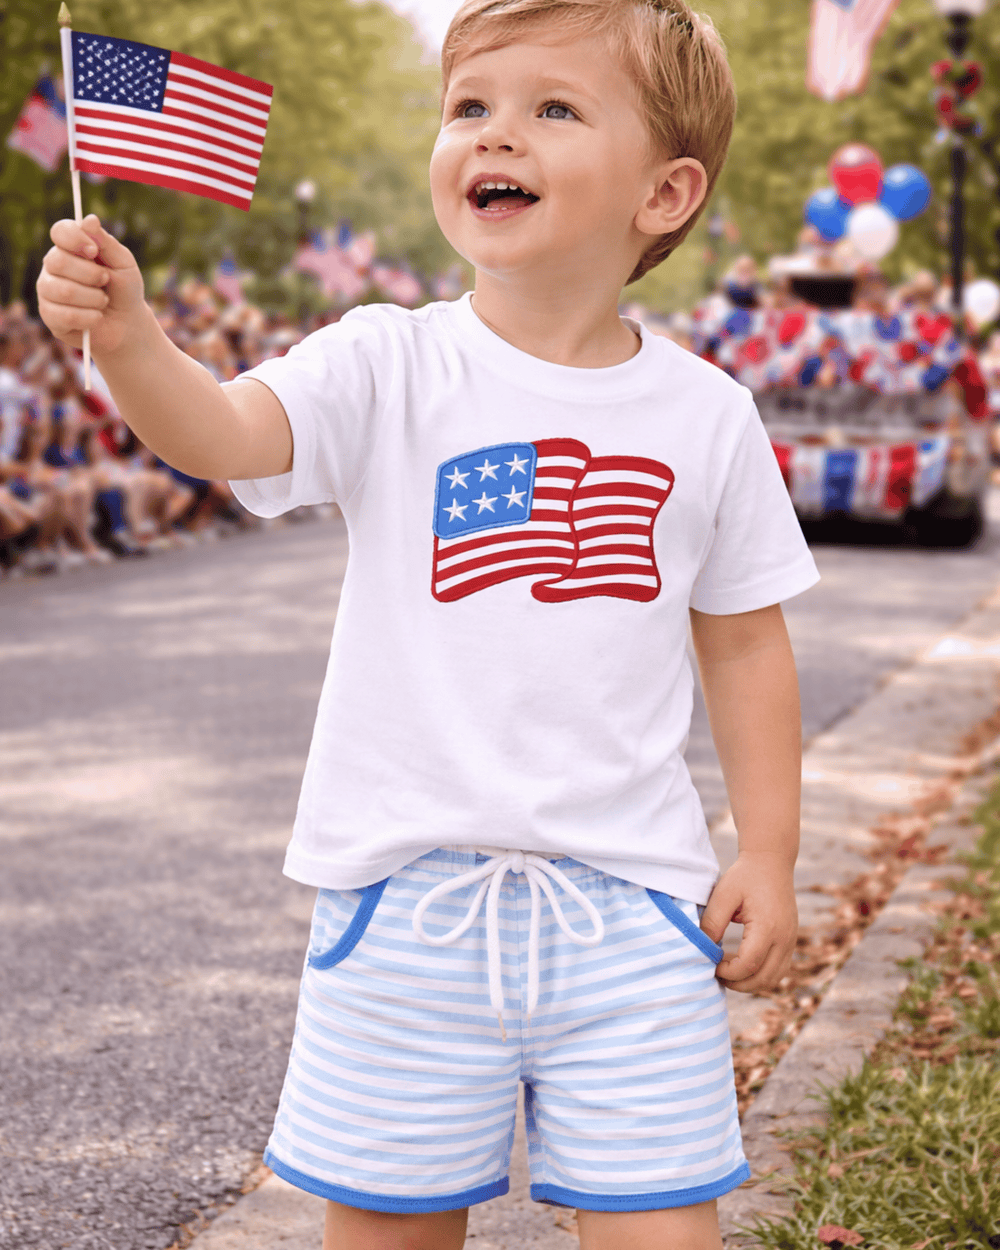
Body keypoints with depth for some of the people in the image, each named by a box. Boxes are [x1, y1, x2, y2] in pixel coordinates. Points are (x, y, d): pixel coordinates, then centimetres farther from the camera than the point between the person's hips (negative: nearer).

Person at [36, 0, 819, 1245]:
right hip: (409, 895, 0)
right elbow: (220, 431, -22)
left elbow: (744, 641, 10)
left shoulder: (706, 416, 1)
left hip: (630, 906, 1)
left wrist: (767, 855, 7)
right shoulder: (388, 368, -4)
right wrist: (127, 335, -42)